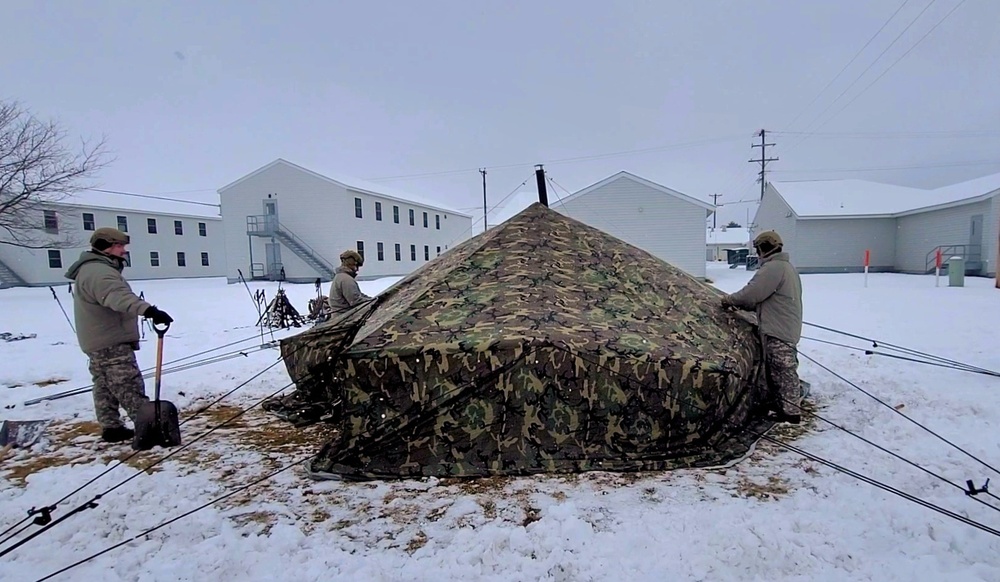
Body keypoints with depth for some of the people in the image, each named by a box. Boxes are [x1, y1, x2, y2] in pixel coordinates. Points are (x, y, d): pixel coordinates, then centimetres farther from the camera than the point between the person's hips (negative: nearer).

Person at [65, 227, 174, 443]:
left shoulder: (92, 270, 17)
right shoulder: (99, 272, -20)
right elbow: (119, 297, -40)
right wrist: (149, 310, -55)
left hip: (98, 343, 11)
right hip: (112, 344, -11)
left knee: (105, 387, 16)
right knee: (130, 387, -11)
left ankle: (111, 428, 24)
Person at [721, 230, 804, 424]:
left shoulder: (773, 267, -16)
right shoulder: (786, 266, 20)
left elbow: (752, 292, -19)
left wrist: (730, 300, -2)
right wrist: (741, 304, 14)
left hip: (778, 330, -11)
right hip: (785, 329, 11)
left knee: (783, 372, -4)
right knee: (778, 371, 16)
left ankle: (791, 412, 3)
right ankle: (781, 407, 24)